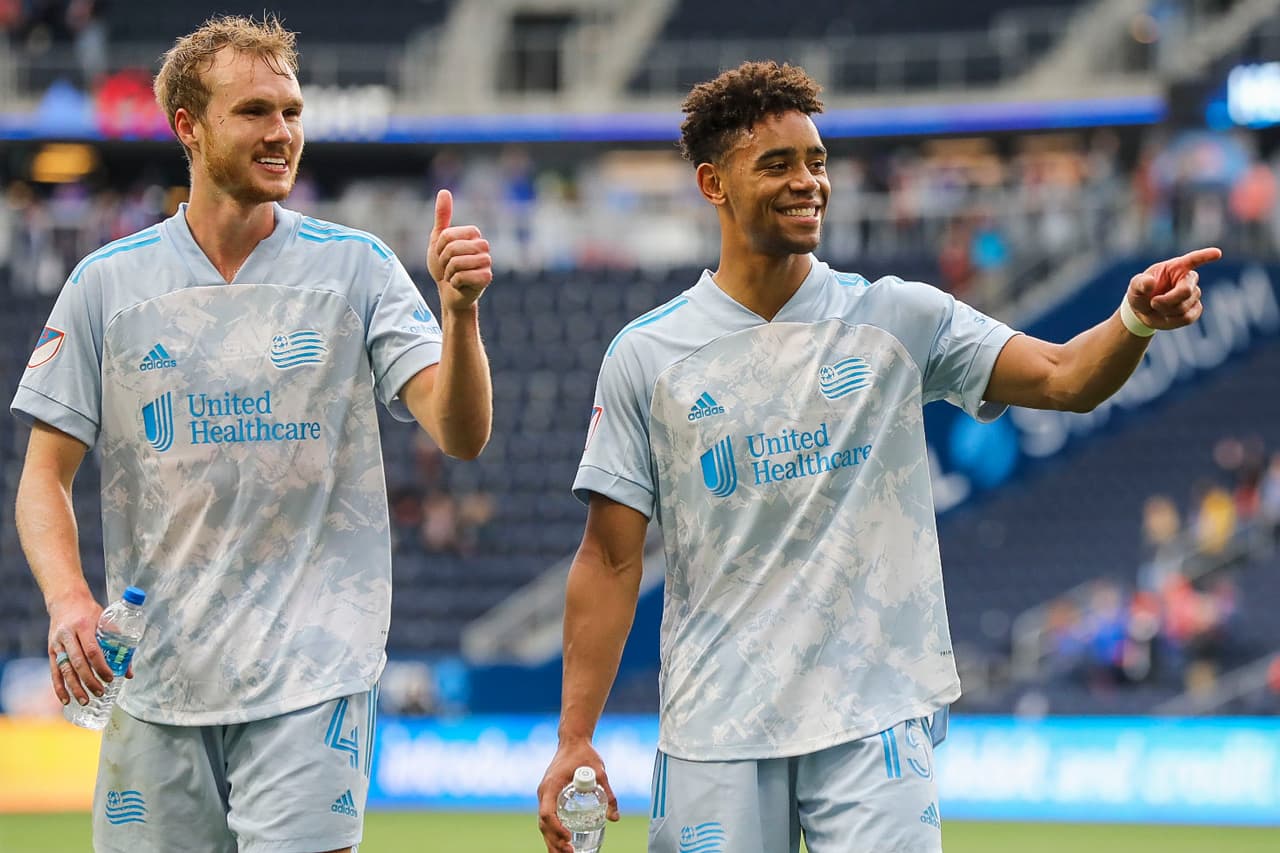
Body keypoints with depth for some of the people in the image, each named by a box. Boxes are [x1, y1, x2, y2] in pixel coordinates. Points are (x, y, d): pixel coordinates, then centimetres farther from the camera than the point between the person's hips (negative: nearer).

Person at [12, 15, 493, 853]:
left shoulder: (356, 267, 1)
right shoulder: (107, 282, 4)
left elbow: (462, 434, -8)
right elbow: (45, 474, 5)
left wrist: (460, 311, -27)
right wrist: (67, 598, -13)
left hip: (312, 678, -2)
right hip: (155, 680, 2)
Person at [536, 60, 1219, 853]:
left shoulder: (899, 320, 4)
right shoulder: (645, 355, 2)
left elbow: (1064, 377, -6)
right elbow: (610, 562, 3)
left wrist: (1136, 319, -28)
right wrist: (575, 739, -3)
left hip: (875, 721, 0)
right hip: (715, 731, 0)